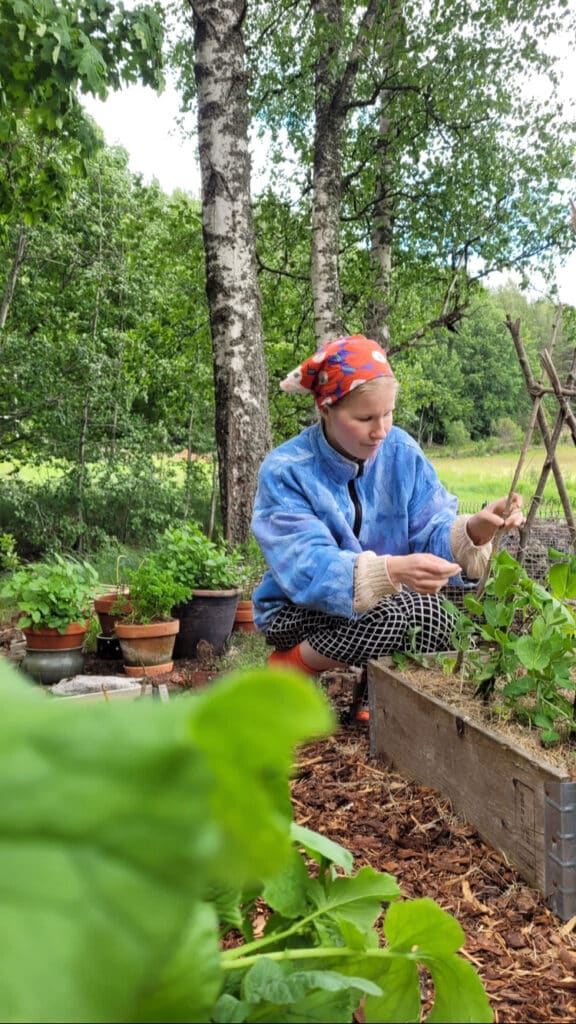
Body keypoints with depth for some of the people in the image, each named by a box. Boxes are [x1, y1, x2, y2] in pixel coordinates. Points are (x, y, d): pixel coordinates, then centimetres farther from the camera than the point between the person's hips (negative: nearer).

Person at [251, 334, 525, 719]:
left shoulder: (402, 452, -8)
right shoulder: (285, 471, -22)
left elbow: (430, 531, -13)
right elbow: (309, 570, -33)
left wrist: (475, 529, -36)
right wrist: (392, 571, -50)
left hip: (384, 599, 4)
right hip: (300, 609, -4)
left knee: (433, 615, -27)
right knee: (394, 615, -32)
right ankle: (287, 668, -7)